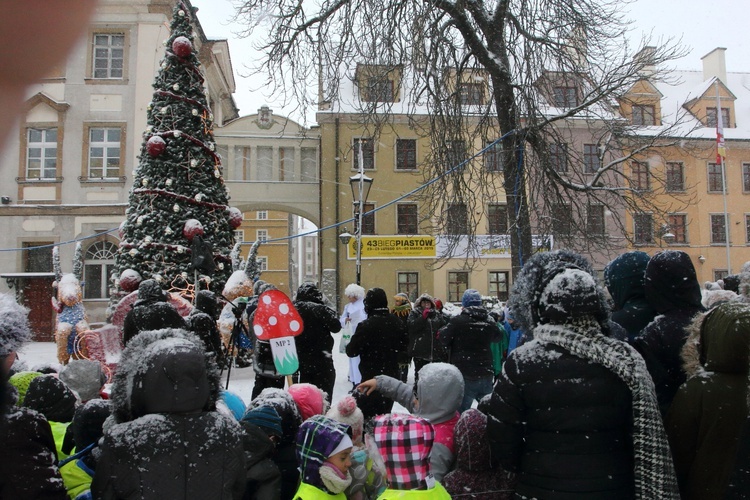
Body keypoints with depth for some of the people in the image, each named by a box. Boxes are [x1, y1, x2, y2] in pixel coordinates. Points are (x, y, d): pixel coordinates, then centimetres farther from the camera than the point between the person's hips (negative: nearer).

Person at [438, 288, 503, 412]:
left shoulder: (458, 321, -13)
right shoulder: (489, 322, 4)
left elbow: (442, 337, -6)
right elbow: (498, 337, 21)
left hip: (465, 375, -5)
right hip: (486, 374, 5)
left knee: (461, 409, 3)